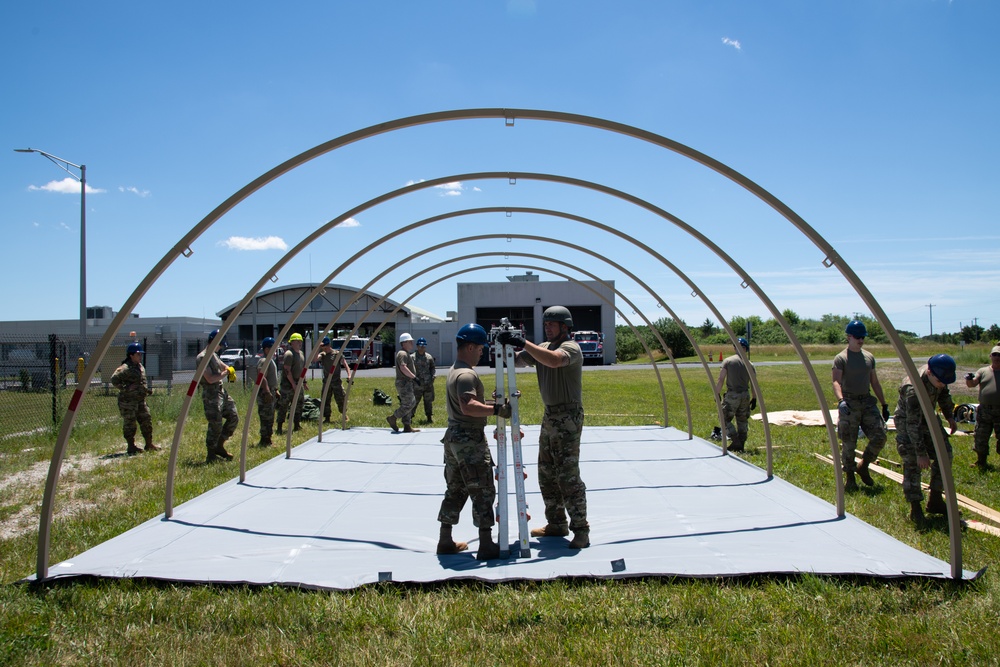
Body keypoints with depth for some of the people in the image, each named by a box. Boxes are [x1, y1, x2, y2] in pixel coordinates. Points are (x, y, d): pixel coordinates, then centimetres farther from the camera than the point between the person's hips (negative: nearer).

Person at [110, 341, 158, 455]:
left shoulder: (140, 367, 13)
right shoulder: (125, 368, -15)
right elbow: (114, 380, -21)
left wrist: (146, 390, 13)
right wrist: (126, 388, -23)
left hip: (140, 400, 9)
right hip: (128, 401, -9)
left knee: (146, 421, 10)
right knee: (129, 423, -1)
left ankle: (149, 444, 19)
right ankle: (131, 447, 7)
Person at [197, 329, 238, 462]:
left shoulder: (213, 355, 16)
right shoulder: (202, 357, -14)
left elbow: (223, 366, 31)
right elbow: (210, 379, -23)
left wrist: (228, 369, 7)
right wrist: (225, 373, -12)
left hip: (221, 391, 10)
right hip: (211, 394, -10)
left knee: (233, 418, 10)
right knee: (216, 425, -7)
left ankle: (219, 446, 21)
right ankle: (211, 456, 4)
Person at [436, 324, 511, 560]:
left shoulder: (454, 370, 14)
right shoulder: (467, 374, -19)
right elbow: (468, 406, -33)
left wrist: (492, 404, 18)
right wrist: (496, 409, -35)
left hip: (454, 438, 10)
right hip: (470, 440, -10)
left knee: (455, 491, 15)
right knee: (483, 492, -3)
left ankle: (445, 541, 22)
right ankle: (486, 546, 0)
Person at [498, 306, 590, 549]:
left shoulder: (570, 347, -12)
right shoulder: (543, 347, 14)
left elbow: (554, 360, -35)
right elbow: (517, 360, 8)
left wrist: (523, 342, -36)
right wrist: (505, 346, -12)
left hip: (568, 418, -9)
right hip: (549, 416, 9)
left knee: (568, 476, -8)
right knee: (547, 474, 13)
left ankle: (581, 530, -1)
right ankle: (556, 524, 24)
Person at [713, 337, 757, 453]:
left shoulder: (728, 361, -3)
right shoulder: (749, 364, 5)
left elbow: (721, 379, -8)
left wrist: (717, 394, -1)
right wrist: (754, 398, 14)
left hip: (732, 395, -4)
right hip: (745, 395, 4)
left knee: (726, 418, 4)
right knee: (743, 421, 13)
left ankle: (736, 441, -8)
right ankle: (741, 445, 17)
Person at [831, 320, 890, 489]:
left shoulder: (869, 357, 14)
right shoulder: (841, 358, -5)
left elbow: (875, 383, 20)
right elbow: (836, 381, -18)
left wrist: (884, 405, 17)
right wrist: (841, 400, -35)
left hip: (868, 402, 5)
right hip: (849, 403, -5)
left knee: (880, 436, -6)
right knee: (849, 443, -1)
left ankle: (863, 466, 16)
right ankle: (849, 476, 14)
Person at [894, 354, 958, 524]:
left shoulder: (938, 375, -16)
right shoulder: (913, 388, -37)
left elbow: (944, 395, 10)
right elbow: (913, 424, -34)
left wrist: (950, 417, 8)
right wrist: (921, 453, -31)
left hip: (928, 418, 8)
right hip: (907, 422, -8)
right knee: (913, 463, -11)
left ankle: (935, 500, 14)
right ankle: (915, 508, -4)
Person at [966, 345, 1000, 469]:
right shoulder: (983, 371, 7)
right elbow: (972, 384, -4)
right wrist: (969, 379, -26)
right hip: (984, 411, 1)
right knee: (981, 438, 7)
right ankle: (981, 463, 21)